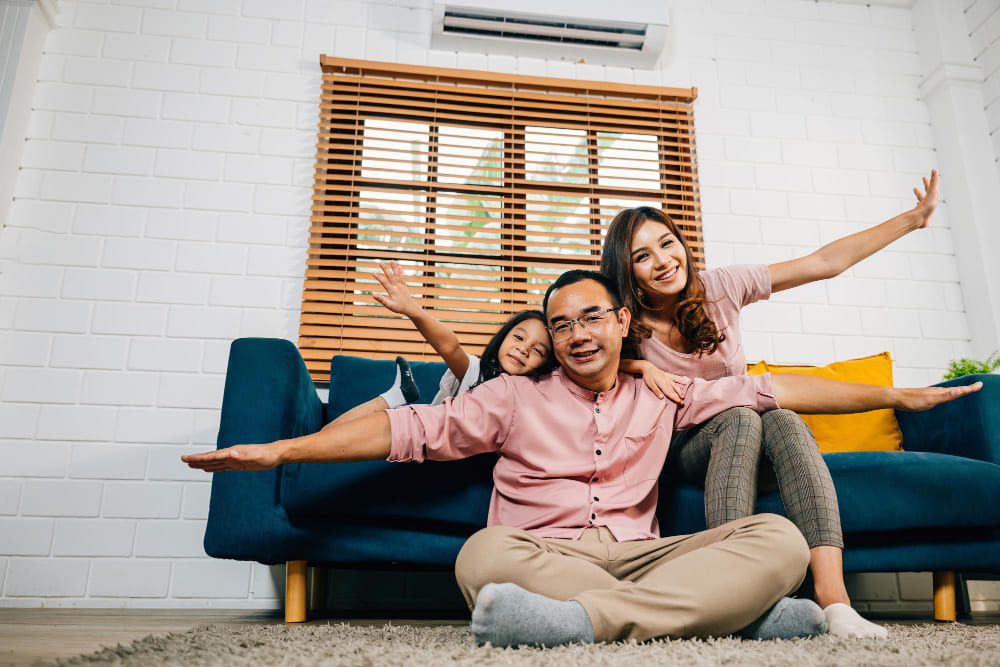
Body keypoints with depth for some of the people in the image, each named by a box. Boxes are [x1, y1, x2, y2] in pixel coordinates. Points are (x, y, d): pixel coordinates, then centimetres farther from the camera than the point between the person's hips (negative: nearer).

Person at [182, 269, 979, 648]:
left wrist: (892, 395, 18)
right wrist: (282, 448, -4)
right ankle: (734, 610, -34)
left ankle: (579, 620, -38)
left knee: (780, 537, -20)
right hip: (539, 555, -1)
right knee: (485, 553, -36)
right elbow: (411, 427, 3)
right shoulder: (515, 397, 11)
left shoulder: (664, 396, 17)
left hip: (640, 557, 2)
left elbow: (774, 389, 18)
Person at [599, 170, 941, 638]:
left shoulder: (719, 289, -5)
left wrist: (914, 217, 0)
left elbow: (827, 262, -2)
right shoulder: (626, 326, -8)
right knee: (740, 418, -33)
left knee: (783, 420, -32)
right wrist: (641, 367, -18)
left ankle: (832, 596, -43)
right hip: (684, 451, -2)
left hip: (747, 443, 2)